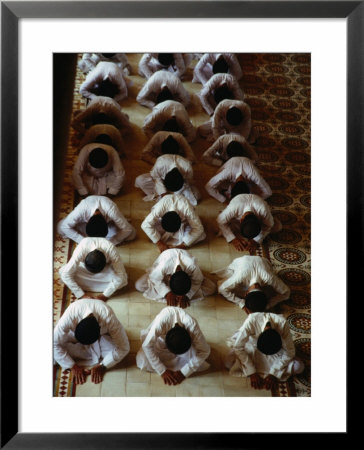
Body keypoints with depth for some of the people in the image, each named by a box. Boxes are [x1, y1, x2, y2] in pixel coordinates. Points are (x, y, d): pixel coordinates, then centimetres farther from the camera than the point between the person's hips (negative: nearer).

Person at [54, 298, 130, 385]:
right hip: (74, 333, 1)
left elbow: (124, 348, -30)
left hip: (101, 335, -1)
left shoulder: (109, 319, -41)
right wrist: (73, 366, -25)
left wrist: (102, 367, -27)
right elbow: (54, 344, -28)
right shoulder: (70, 316, -40)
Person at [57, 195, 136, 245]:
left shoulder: (111, 210, -44)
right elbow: (64, 226, -29)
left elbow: (127, 229, -33)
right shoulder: (81, 210, -42)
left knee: (132, 234, -24)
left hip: (108, 222, -1)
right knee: (60, 227, -23)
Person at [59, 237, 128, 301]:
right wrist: (81, 294, -33)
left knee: (123, 280, -28)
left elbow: (121, 276, -32)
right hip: (84, 265, 0)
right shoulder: (81, 249, -40)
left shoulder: (111, 251, -40)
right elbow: (66, 274, -35)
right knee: (62, 271, -26)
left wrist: (105, 295, -31)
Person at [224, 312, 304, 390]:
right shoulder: (251, 321, -39)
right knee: (228, 362, -25)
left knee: (299, 367, -22)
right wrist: (252, 373, -28)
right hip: (252, 346, -1)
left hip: (276, 348, 1)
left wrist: (274, 374, -25)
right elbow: (238, 347, -29)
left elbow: (289, 352, -24)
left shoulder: (282, 323, -36)